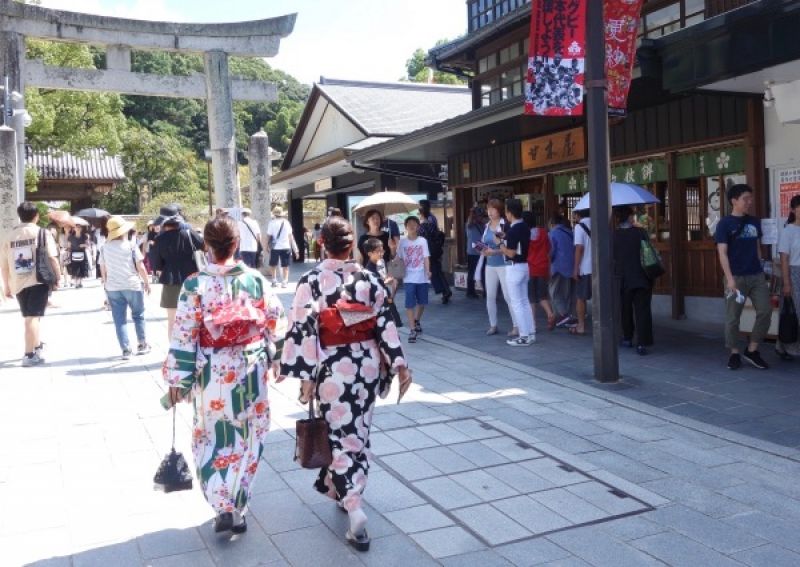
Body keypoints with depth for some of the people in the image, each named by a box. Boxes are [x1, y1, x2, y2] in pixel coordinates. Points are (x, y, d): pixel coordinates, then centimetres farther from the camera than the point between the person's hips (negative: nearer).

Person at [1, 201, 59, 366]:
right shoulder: (42, 233, -3)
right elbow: (52, 258, -10)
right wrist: (57, 278, -1)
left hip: (18, 284, 4)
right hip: (38, 281, -4)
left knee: (29, 317, 20)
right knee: (33, 317, -4)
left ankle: (37, 345, 33)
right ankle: (29, 355, -5)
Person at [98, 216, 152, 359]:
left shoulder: (105, 247, 3)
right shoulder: (130, 245, -6)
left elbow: (103, 270, 8)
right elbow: (140, 267, -8)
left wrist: (106, 284, 20)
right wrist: (146, 283, 2)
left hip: (113, 287, 2)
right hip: (132, 285, -2)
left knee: (119, 319, 5)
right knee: (138, 316, 14)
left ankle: (126, 349, 4)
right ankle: (142, 345, 20)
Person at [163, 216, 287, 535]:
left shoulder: (195, 284, -12)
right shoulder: (256, 280, -5)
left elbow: (183, 336, -12)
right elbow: (276, 325, 2)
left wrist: (178, 379, -4)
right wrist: (275, 358, 18)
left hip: (212, 374, -1)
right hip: (251, 371, 2)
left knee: (212, 438, 16)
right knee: (248, 439, 15)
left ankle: (222, 506, 8)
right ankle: (237, 508, 21)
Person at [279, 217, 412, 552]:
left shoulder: (311, 281, -9)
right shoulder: (368, 278, 0)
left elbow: (304, 329, -13)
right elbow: (384, 322, -1)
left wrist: (306, 375, -10)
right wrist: (399, 363, 3)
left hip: (333, 367, -3)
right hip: (367, 363, 4)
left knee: (341, 435, 2)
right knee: (357, 431, 19)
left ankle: (356, 513, -6)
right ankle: (338, 486, 37)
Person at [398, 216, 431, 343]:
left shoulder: (422, 240, 0)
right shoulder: (402, 242, 0)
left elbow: (426, 257, -3)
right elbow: (399, 259, 3)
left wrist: (428, 271, -15)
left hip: (422, 277, 2)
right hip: (409, 278, -2)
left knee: (422, 302, 14)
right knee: (410, 304, -7)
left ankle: (417, 321, 40)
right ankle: (412, 330, -5)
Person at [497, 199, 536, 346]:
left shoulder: (513, 230, -19)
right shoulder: (525, 228, 9)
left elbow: (511, 253, -21)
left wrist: (499, 243, -8)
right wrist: (505, 238, 17)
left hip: (514, 268, -9)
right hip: (524, 266, 9)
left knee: (516, 303, -2)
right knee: (524, 301, 15)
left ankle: (524, 336, 1)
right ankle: (531, 333, 19)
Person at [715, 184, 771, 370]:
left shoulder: (755, 222, 10)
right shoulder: (724, 224, -6)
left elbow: (757, 248, 18)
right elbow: (722, 253, -11)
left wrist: (761, 269, 15)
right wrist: (729, 278, -19)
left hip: (757, 276, 5)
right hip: (736, 277, -5)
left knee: (765, 311, 0)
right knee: (733, 317, 1)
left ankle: (752, 350, 13)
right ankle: (734, 353, 15)